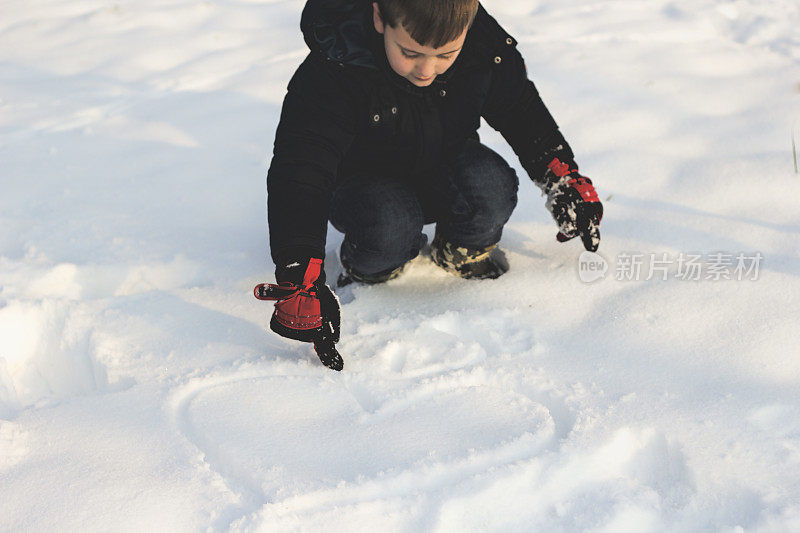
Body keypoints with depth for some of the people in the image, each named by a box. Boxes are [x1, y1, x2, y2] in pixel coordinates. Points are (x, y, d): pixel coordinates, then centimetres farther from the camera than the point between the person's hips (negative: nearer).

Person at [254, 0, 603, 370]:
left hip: (443, 171, 3)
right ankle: (369, 263, 1)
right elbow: (298, 170, -39)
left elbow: (523, 114, 2)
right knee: (389, 229, -36)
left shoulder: (486, 48, -19)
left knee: (491, 191, -30)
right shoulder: (334, 74, -33)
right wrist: (299, 281, -49)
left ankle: (461, 253, 4)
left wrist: (565, 179, -5)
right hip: (366, 183, -3)